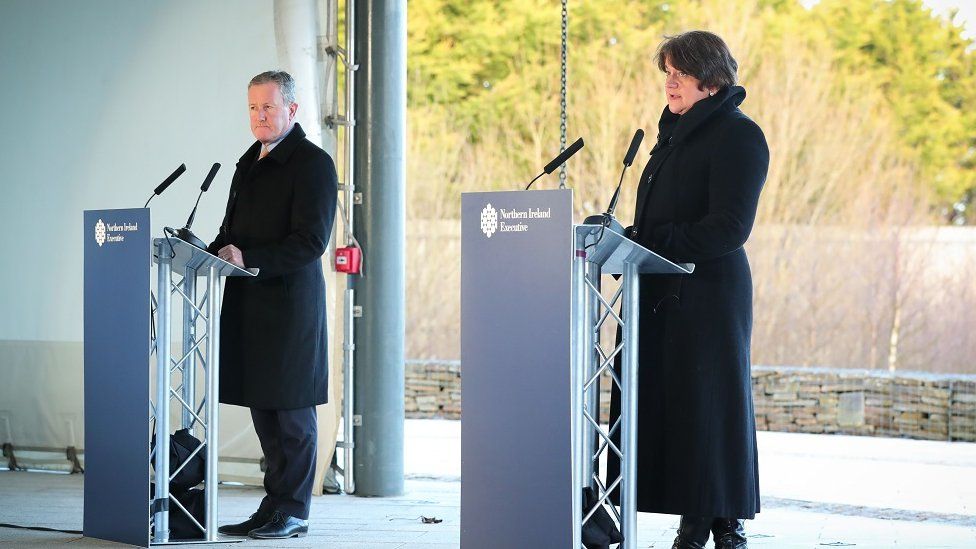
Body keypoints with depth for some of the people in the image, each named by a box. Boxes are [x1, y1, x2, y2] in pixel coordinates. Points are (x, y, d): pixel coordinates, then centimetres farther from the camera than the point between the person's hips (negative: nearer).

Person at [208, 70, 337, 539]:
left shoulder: (313, 163, -8)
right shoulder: (251, 162, 18)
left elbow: (310, 241, -15)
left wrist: (250, 259, -22)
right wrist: (215, 252, 3)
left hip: (289, 302, -8)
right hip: (249, 304, 8)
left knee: (291, 412, -3)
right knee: (262, 407, 10)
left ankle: (292, 511, 2)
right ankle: (272, 508, 16)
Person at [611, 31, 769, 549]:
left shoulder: (737, 136, -9)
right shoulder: (676, 133, 18)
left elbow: (729, 227, -18)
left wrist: (649, 243, -20)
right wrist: (627, 239, 4)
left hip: (709, 292, -8)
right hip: (663, 293, 8)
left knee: (708, 404, -5)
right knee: (663, 404, 3)